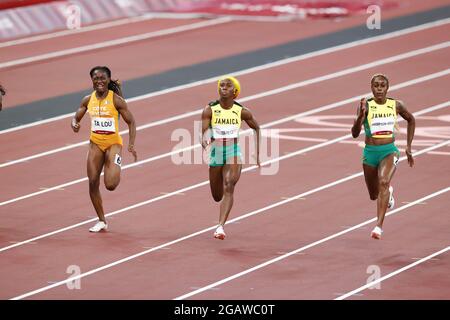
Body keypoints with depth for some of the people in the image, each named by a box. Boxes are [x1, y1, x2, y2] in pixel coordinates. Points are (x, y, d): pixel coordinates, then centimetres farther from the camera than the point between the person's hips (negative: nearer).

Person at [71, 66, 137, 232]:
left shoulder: (116, 100, -11)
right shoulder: (88, 100, 1)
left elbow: (131, 122, -7)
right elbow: (76, 117, 12)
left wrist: (131, 145, -16)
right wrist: (74, 125, -13)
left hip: (113, 143, -4)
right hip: (95, 144, 4)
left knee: (111, 185, -18)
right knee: (93, 183, 0)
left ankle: (115, 169, 21)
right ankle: (102, 221, 15)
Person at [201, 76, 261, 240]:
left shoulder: (242, 112, -2)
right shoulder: (210, 110, -5)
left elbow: (256, 128, 15)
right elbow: (203, 131, -13)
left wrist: (257, 154, 16)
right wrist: (204, 140, -38)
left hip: (234, 154, -1)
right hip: (215, 153, 1)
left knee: (228, 187, -24)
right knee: (217, 196, 13)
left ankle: (221, 227, -32)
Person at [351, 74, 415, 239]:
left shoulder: (396, 105, -2)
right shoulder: (366, 105, -9)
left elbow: (411, 120, 19)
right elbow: (355, 133, -18)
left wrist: (408, 147, 17)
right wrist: (361, 115, -35)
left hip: (389, 151, -1)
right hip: (370, 152, 1)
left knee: (384, 182, -29)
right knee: (374, 195, 16)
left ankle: (379, 226, -33)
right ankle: (388, 192, 55)